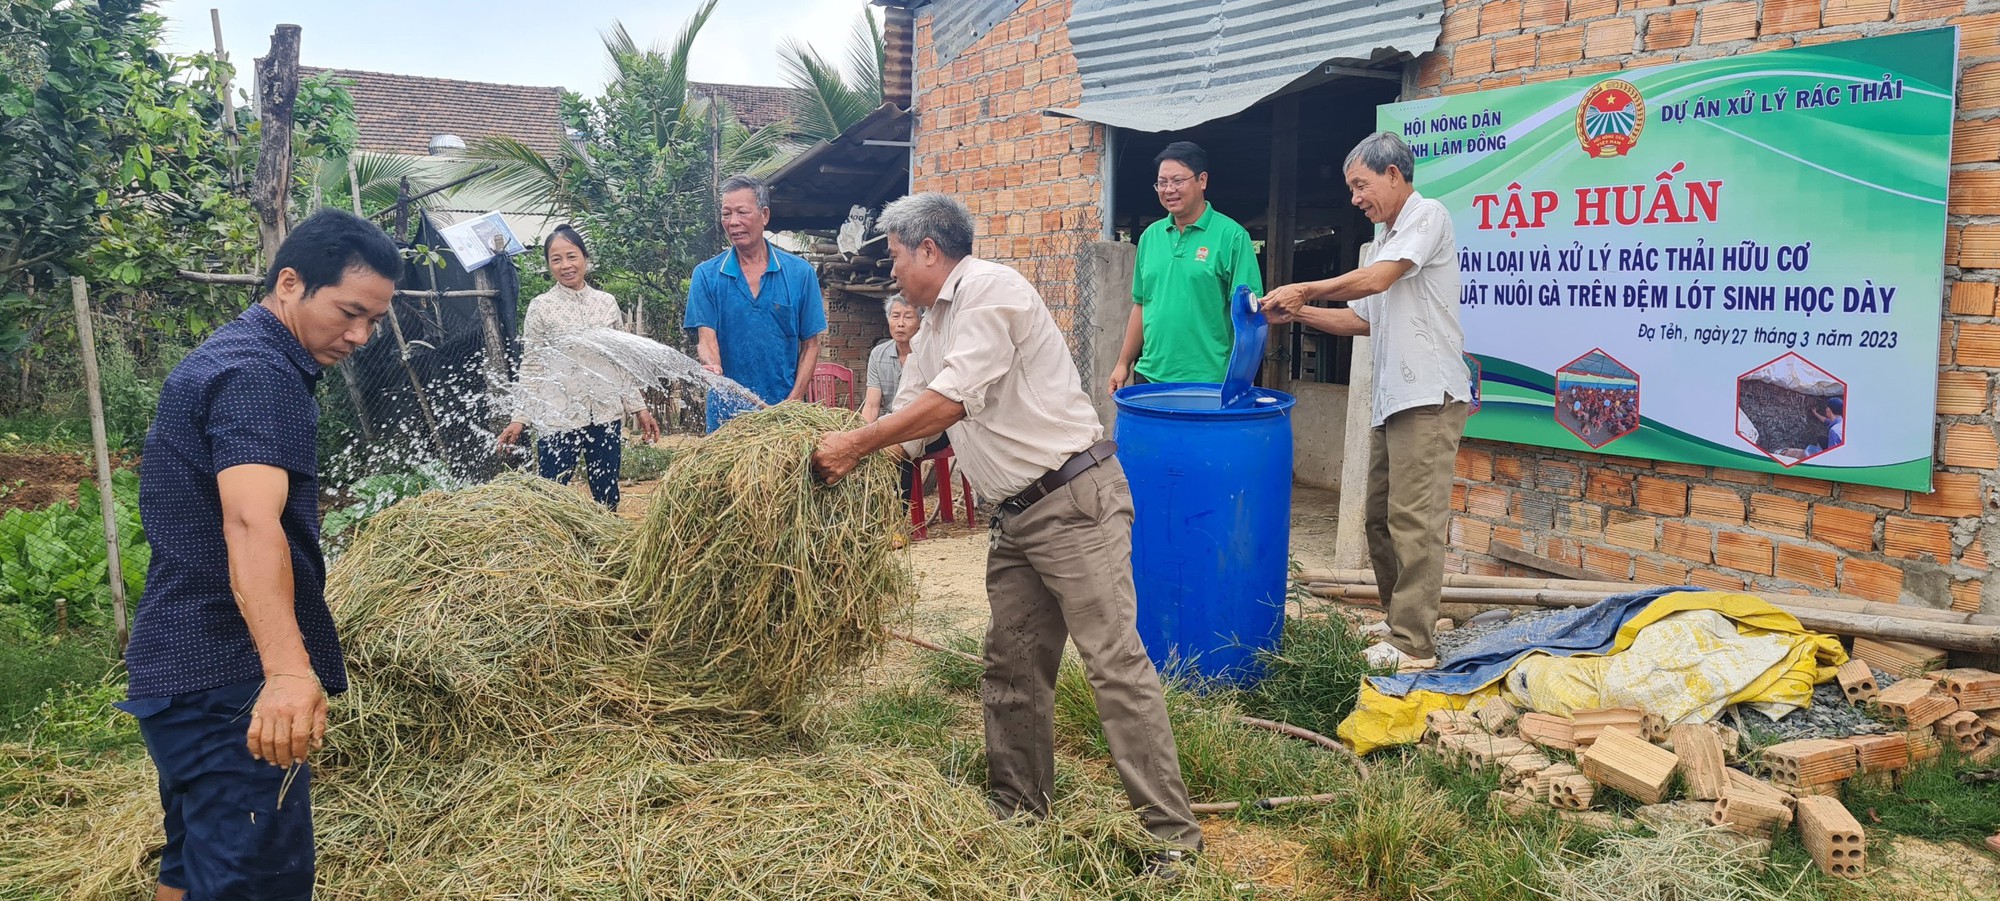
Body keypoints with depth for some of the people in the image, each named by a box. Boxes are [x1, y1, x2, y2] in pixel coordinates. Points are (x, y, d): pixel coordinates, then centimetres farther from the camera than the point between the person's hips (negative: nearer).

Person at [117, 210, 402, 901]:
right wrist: (288, 669, -48)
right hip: (230, 684, -11)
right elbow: (250, 522, -35)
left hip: (182, 667, 11)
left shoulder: (224, 356, 15)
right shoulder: (261, 374, -18)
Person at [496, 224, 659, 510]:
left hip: (606, 415, 3)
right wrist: (519, 418, -6)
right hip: (557, 416, -3)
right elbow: (530, 368, 0)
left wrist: (639, 407, 9)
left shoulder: (607, 303, 7)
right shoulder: (541, 307, -2)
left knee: (607, 500, 9)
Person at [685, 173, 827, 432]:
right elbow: (706, 338, -5)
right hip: (726, 411, 0)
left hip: (783, 411, 0)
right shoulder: (706, 275, 2)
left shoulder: (800, 273, 2)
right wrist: (712, 366, -28)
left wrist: (792, 402, -8)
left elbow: (810, 345, 3)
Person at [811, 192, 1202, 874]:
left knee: (1114, 661, -12)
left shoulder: (989, 289, -11)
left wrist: (856, 443, -14)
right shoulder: (933, 328, 19)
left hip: (1075, 498, -10)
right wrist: (848, 455, 7)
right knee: (1011, 666, 12)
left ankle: (1171, 834, -7)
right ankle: (1019, 811, 25)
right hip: (1018, 515, 10)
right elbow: (909, 424, 21)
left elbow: (951, 401, -20)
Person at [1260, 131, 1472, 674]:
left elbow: (1374, 281, -16)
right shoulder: (1387, 238, 23)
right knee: (1381, 518, 12)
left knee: (1413, 522, -11)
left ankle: (1413, 648, -9)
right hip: (1393, 399, 10)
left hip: (1428, 396, -10)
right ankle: (1400, 623, 22)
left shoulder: (1427, 216, -5)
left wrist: (1303, 290, -6)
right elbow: (1364, 318, 23)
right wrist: (1298, 313, 11)